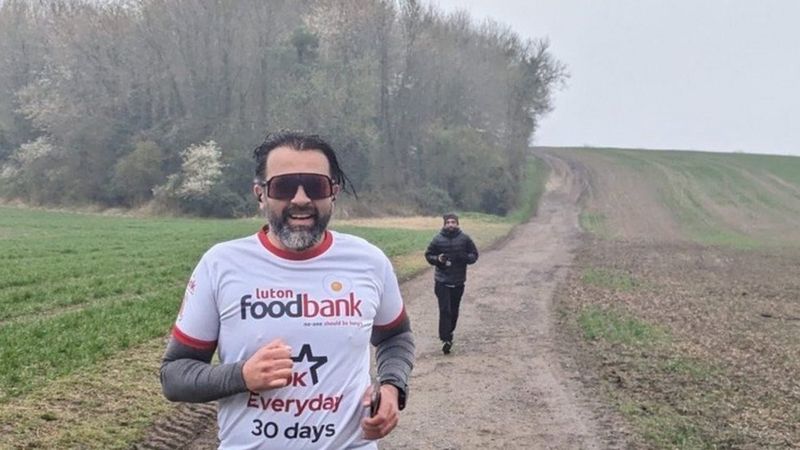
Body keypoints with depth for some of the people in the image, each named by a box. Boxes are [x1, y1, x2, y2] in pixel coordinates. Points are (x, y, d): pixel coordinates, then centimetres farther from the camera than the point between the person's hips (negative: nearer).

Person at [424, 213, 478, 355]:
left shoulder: (465, 239, -1)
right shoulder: (437, 239, -4)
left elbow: (474, 255, 5)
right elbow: (428, 255, 5)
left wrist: (464, 257, -16)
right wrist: (437, 259, -16)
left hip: (458, 281, 2)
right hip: (442, 281, -2)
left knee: (454, 311, 14)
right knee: (445, 310, -10)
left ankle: (449, 332, 36)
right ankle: (446, 339, -10)